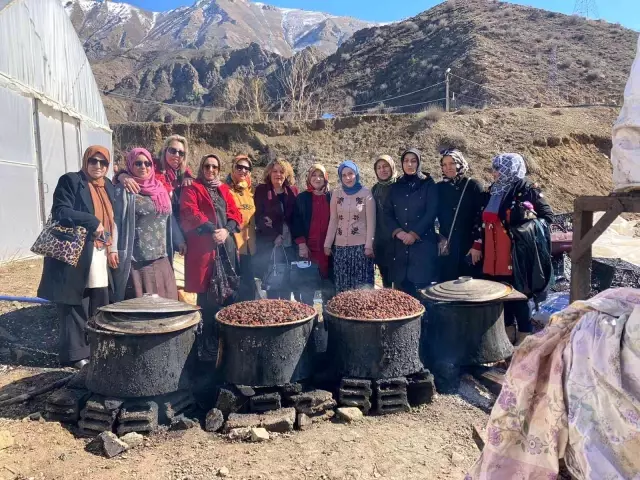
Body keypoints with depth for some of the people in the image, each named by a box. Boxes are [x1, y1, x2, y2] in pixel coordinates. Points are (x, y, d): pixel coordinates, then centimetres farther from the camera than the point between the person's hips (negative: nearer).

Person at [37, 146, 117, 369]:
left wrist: (113, 247, 9)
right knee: (76, 306, -2)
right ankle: (75, 353, 9)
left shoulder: (108, 185, 17)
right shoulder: (70, 181, -3)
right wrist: (93, 223, -21)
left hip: (101, 256, 6)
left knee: (99, 306, 8)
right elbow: (60, 212, -13)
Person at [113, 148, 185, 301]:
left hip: (161, 260, 6)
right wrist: (115, 251, -15)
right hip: (136, 261, -5)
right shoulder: (124, 191, -2)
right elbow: (116, 221, -7)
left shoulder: (159, 189, 16)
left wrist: (179, 241, 16)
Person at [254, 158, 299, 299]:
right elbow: (258, 217, -4)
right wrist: (274, 236, -12)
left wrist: (297, 238, -5)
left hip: (289, 242, 3)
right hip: (269, 243, -3)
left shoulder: (293, 191, 10)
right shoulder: (261, 190, 1)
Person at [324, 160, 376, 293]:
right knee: (342, 285, 6)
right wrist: (327, 244, 5)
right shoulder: (336, 193, 7)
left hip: (360, 245, -3)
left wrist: (369, 246, -9)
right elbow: (333, 220, 8)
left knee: (361, 284, -1)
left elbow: (371, 221, -4)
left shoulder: (366, 193, -3)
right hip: (340, 246, 3)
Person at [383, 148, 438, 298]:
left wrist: (414, 234, -12)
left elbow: (431, 213, -6)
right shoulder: (396, 186, 14)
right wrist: (397, 231, -7)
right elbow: (387, 213, 9)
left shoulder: (428, 184, 3)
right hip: (400, 244, 4)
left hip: (423, 243, -3)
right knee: (401, 286, 2)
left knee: (422, 288, -7)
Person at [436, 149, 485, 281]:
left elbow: (482, 217, -5)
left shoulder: (474, 186, -2)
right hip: (447, 248, 3)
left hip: (470, 246, -3)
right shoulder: (440, 188, 8)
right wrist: (440, 238, 2)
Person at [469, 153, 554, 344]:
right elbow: (483, 220, 17)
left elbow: (547, 216, -4)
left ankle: (525, 338, 10)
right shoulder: (494, 190, 15)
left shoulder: (527, 190, -6)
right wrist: (477, 245, 14)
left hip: (515, 255, -7)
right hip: (493, 256, 7)